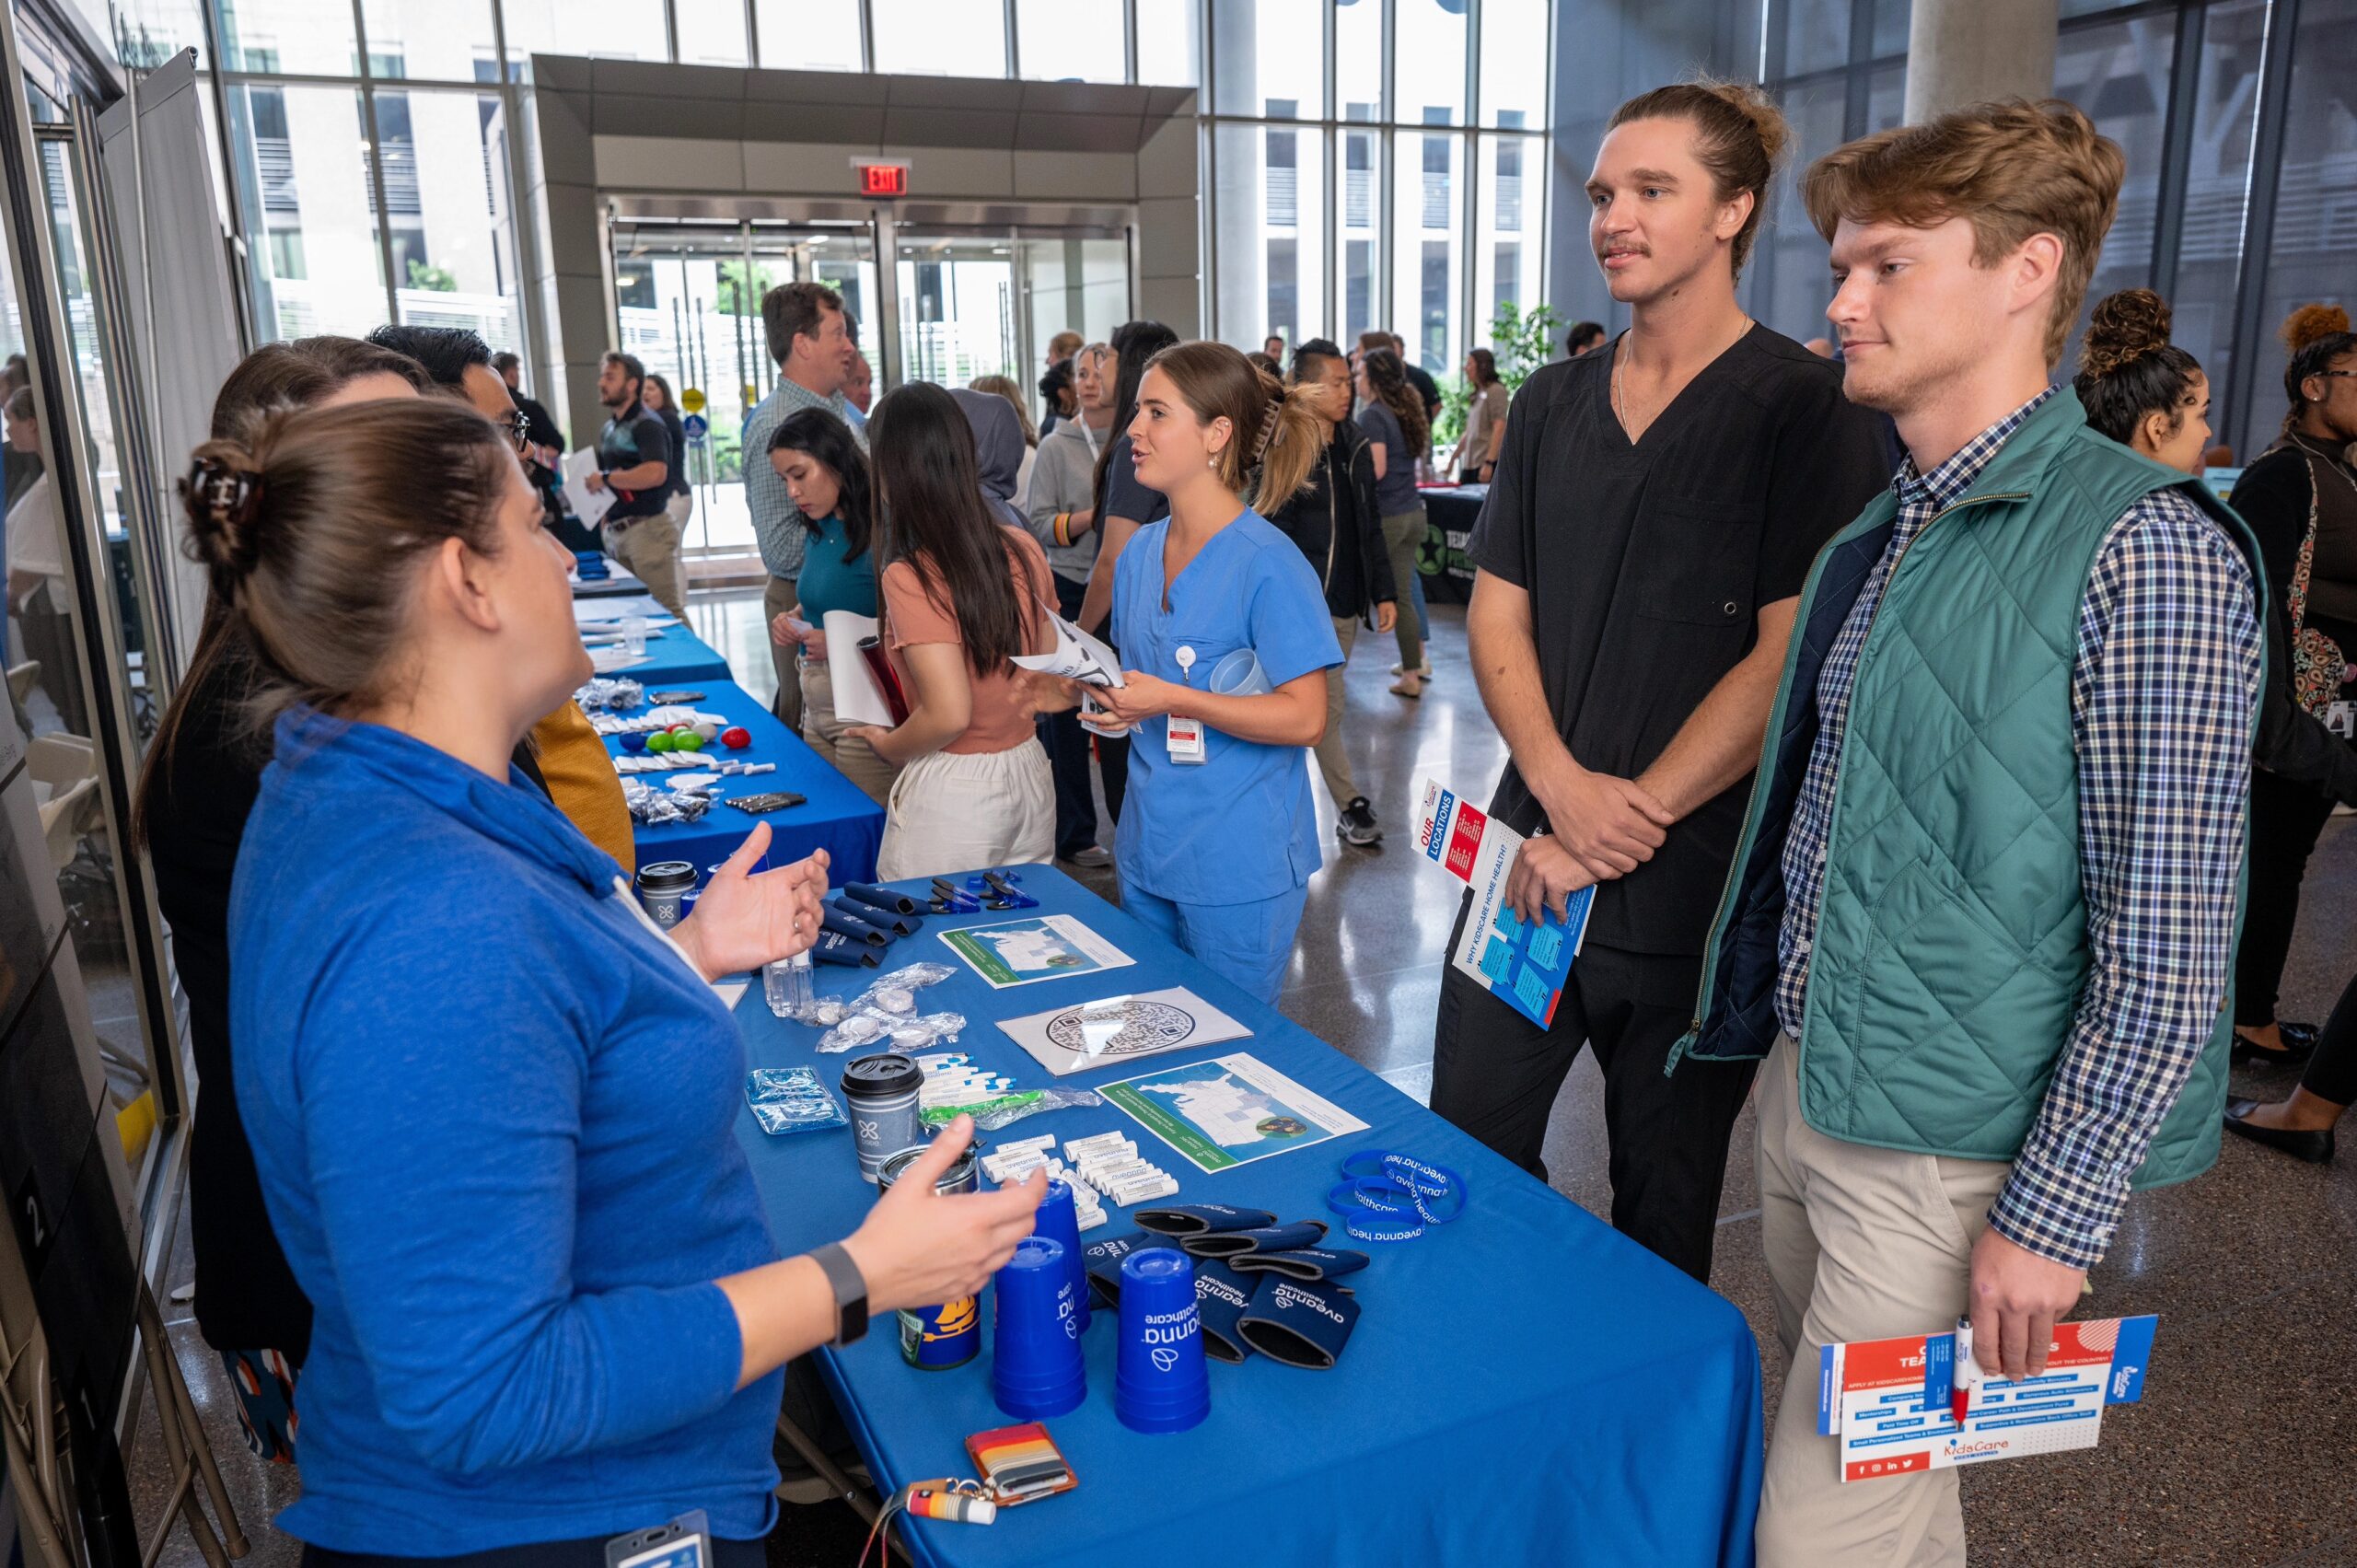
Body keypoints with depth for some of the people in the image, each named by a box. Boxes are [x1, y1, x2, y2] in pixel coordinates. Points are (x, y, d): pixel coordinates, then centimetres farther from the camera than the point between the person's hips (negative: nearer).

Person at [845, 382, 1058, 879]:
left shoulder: (909, 576, -19)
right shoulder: (1023, 549, 0)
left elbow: (949, 715, -22)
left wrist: (888, 746, -5)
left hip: (951, 795, -6)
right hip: (1030, 775, 6)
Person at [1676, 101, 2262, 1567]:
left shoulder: (2140, 549, -17)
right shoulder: (1879, 542, 9)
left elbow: (2167, 946, -18)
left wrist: (2055, 1216, -15)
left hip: (1945, 1152, -7)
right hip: (1805, 1088, 7)